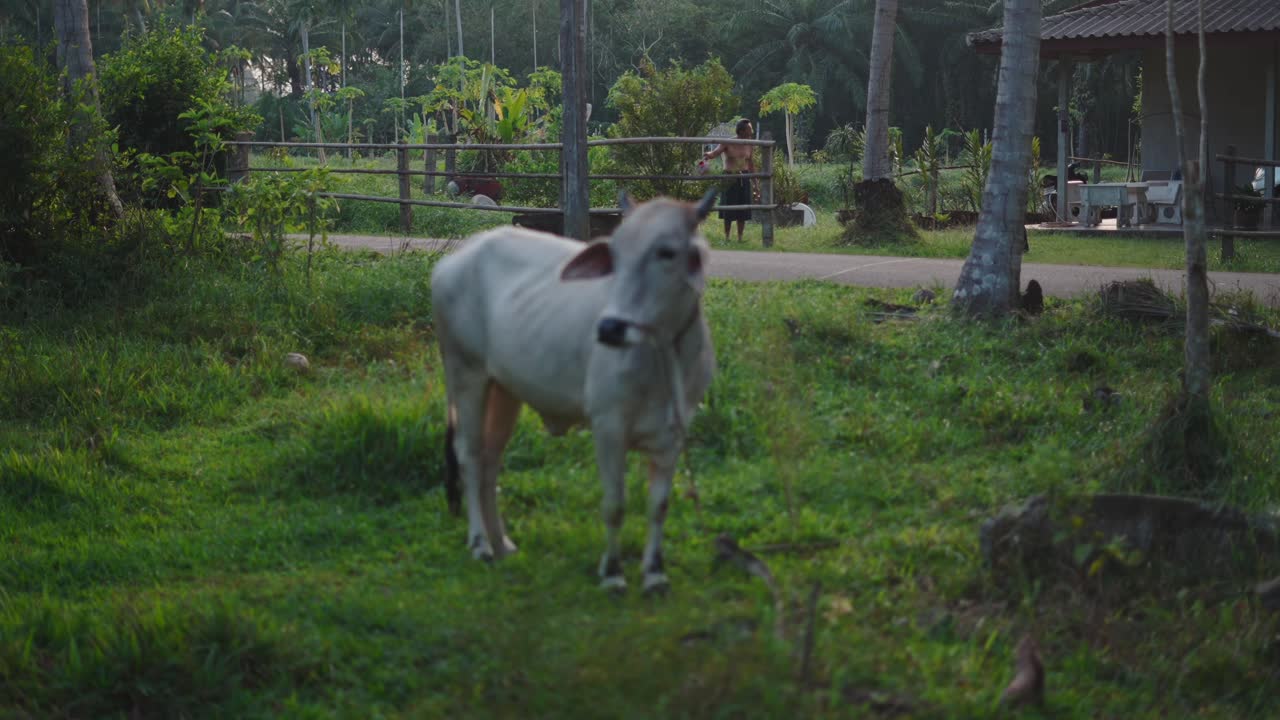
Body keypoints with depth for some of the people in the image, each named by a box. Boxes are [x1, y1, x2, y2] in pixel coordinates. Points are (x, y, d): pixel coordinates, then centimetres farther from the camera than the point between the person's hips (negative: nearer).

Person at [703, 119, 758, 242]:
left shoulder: (749, 145, 6)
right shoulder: (727, 143, -6)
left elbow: (751, 165, 13)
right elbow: (716, 152, -18)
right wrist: (708, 155, -42)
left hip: (744, 179, 3)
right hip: (730, 179, -3)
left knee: (743, 210, 4)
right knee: (728, 210, -1)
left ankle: (740, 237, 12)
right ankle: (726, 237, 9)